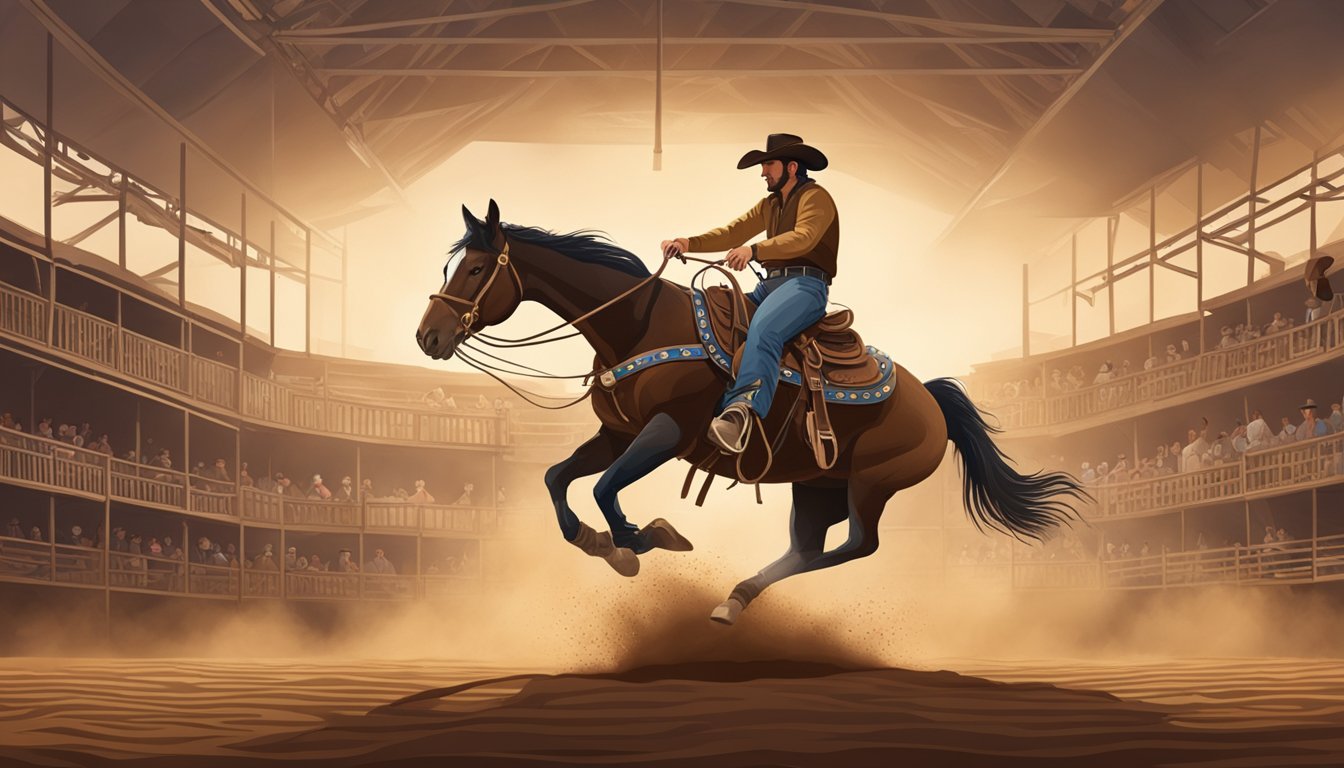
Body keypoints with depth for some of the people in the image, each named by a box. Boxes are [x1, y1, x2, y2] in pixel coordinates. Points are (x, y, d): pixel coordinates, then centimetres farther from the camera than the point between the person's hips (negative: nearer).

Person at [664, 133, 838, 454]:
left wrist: (753, 250, -31)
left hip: (805, 285, -9)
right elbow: (732, 232, 16)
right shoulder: (770, 204, 25)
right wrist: (689, 243, 0)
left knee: (762, 330, -36)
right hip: (769, 283, 9)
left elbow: (803, 237, -20)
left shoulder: (815, 197, -2)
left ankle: (743, 410, -55)